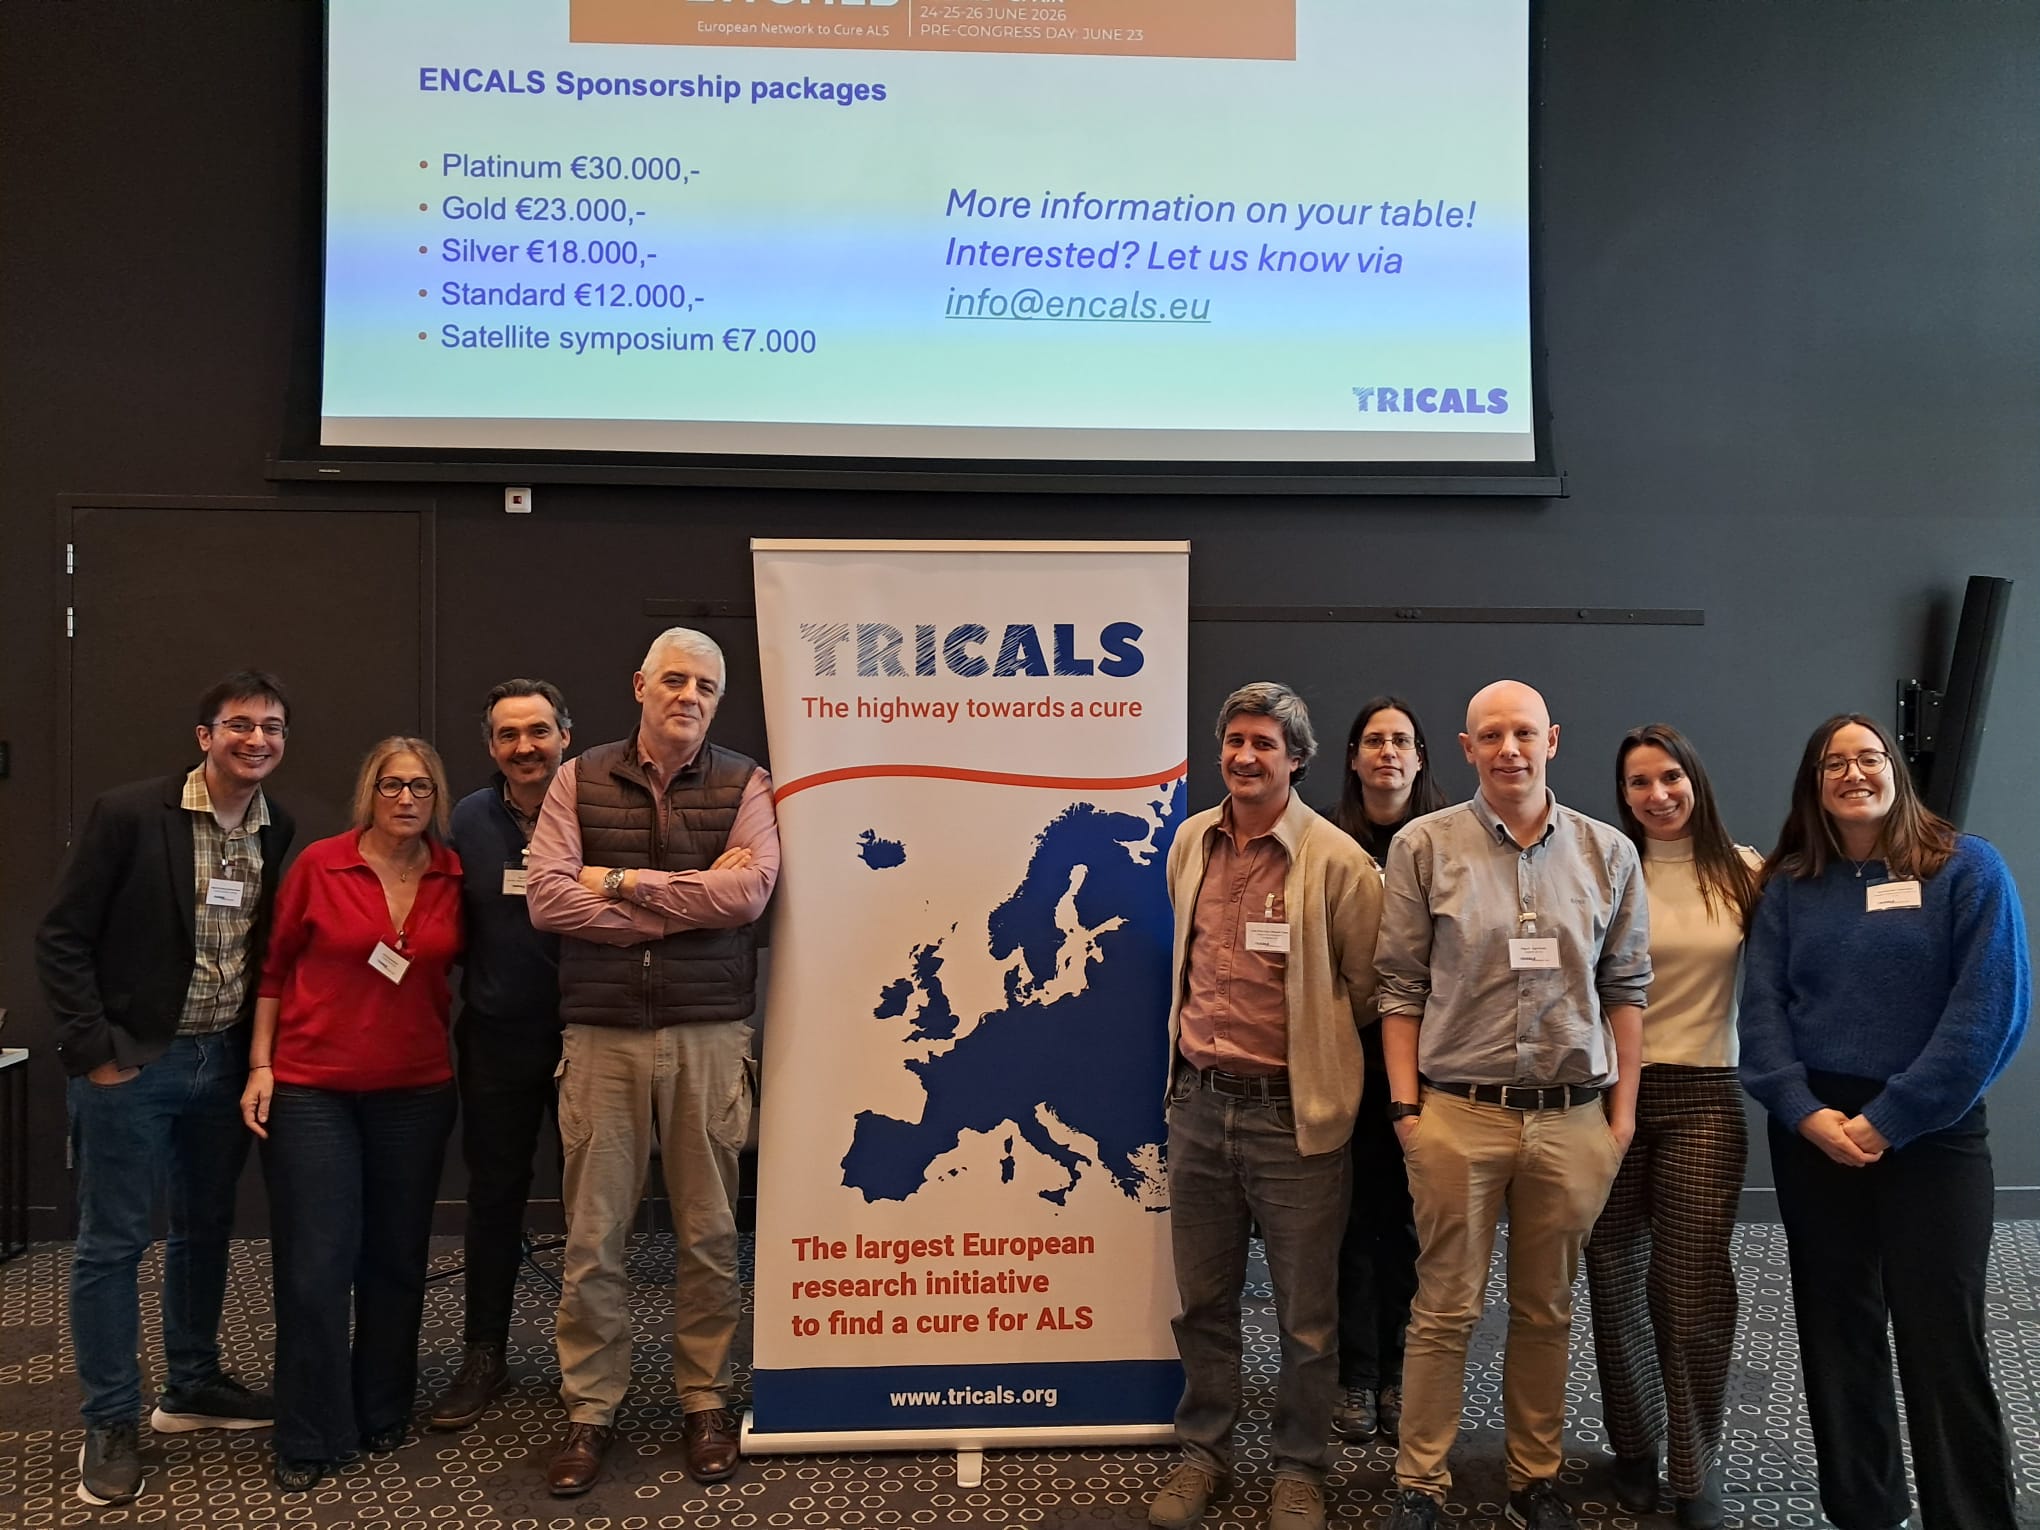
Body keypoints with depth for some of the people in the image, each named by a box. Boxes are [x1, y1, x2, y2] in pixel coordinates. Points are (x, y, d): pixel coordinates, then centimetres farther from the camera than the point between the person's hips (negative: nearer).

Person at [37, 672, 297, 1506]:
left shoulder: (278, 833, 2)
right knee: (112, 1240, 4)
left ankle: (191, 1386, 33)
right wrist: (94, 1051, -13)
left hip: (223, 1062, 5)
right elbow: (61, 938, -10)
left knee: (205, 1227, 16)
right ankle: (111, 1424, 17)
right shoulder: (127, 813, -13)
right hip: (131, 1062, -5)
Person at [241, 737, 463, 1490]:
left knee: (397, 1258, 12)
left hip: (416, 1092, 3)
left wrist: (459, 1060, 5)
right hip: (311, 1090, -2)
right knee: (314, 1264, 0)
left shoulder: (453, 876, 0)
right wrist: (261, 1065, -4)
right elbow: (274, 966, 0)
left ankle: (383, 1414, 30)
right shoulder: (320, 863, -6)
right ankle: (310, 1438, 16)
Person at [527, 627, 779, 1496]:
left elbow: (750, 890, -12)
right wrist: (692, 900, -11)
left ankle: (706, 1402, 24)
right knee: (592, 1237, 7)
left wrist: (623, 883, -9)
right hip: (601, 1034, 0)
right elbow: (547, 899, -8)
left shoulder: (742, 784, 4)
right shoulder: (581, 780, 5)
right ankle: (590, 1410, 22)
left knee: (709, 1233, 9)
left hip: (709, 1034, 0)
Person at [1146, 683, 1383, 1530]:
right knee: (1203, 1298, 16)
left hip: (1292, 1112, -4)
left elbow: (1366, 988, -3)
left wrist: (1318, 1053, 6)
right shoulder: (1190, 843, 3)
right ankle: (1203, 1451, 33)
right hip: (1198, 1102, 4)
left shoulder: (1337, 862, -13)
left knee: (1305, 1313, 9)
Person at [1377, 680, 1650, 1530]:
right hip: (1458, 1111, -2)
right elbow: (1401, 986, 0)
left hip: (1573, 1116, 2)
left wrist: (1623, 1109, 4)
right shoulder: (1424, 847, -1)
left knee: (1546, 1310, 13)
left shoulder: (1607, 853, 5)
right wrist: (1405, 1104, -4)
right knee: (1446, 1307, 5)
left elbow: (1625, 987, 8)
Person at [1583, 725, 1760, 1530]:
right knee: (1617, 1280, 9)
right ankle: (1634, 1447, 28)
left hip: (1703, 1098, 0)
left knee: (1692, 1287, -1)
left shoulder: (1744, 873, 1)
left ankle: (1695, 1466, 17)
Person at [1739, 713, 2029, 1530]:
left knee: (1942, 1341, -2)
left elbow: (1993, 1007, -10)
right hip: (1813, 1135, 3)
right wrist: (1805, 1113, -13)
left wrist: (1890, 1119, -14)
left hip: (1932, 1134, -3)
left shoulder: (1967, 869, -2)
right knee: (1837, 1331, 10)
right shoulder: (1787, 887, 7)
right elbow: (1763, 1006, 2)